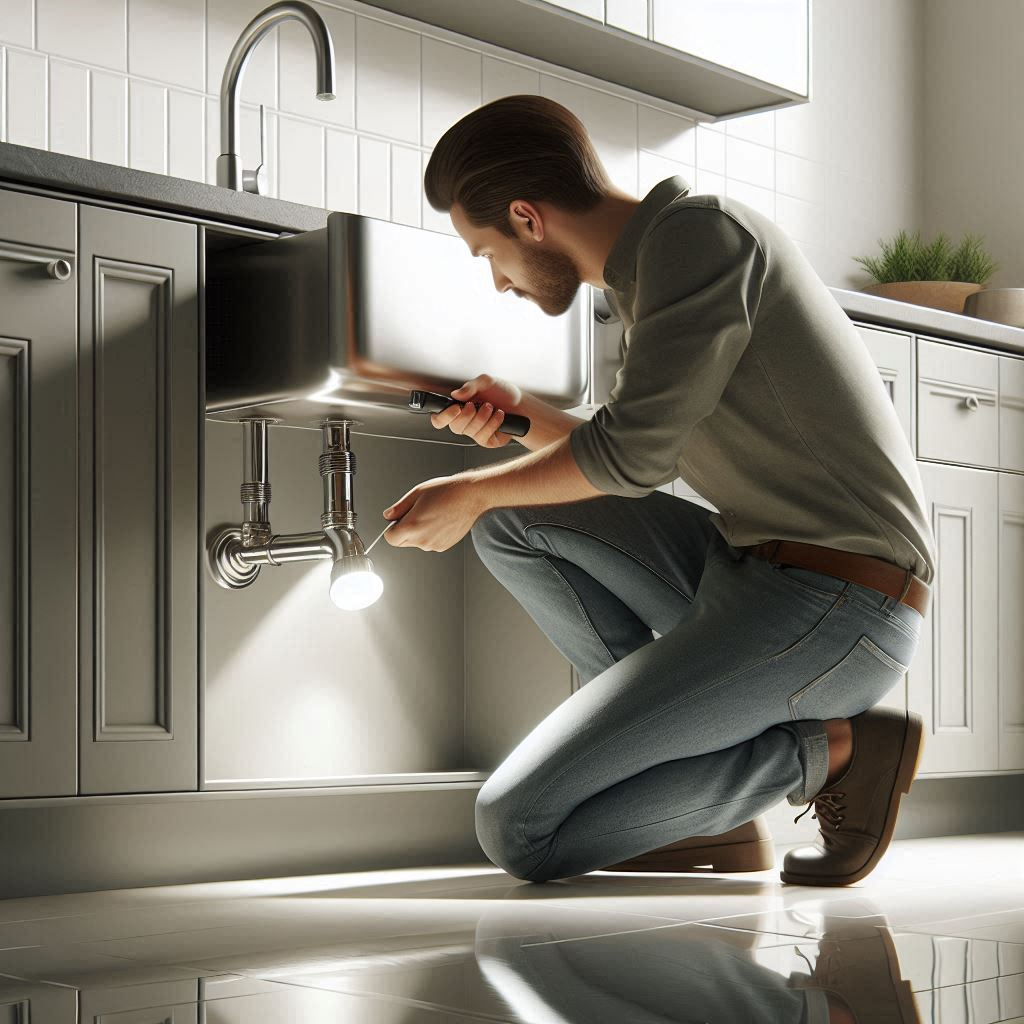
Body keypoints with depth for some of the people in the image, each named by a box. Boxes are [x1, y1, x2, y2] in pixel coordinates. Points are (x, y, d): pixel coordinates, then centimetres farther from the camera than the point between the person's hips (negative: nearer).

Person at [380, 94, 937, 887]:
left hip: (835, 612, -10)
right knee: (511, 517, 11)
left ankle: (832, 749, -4)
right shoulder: (652, 270, 18)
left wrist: (472, 492, 1)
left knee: (517, 831, -12)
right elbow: (652, 461, 28)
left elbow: (632, 454, -15)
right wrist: (525, 417, 12)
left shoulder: (699, 229, -11)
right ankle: (685, 765, 6)